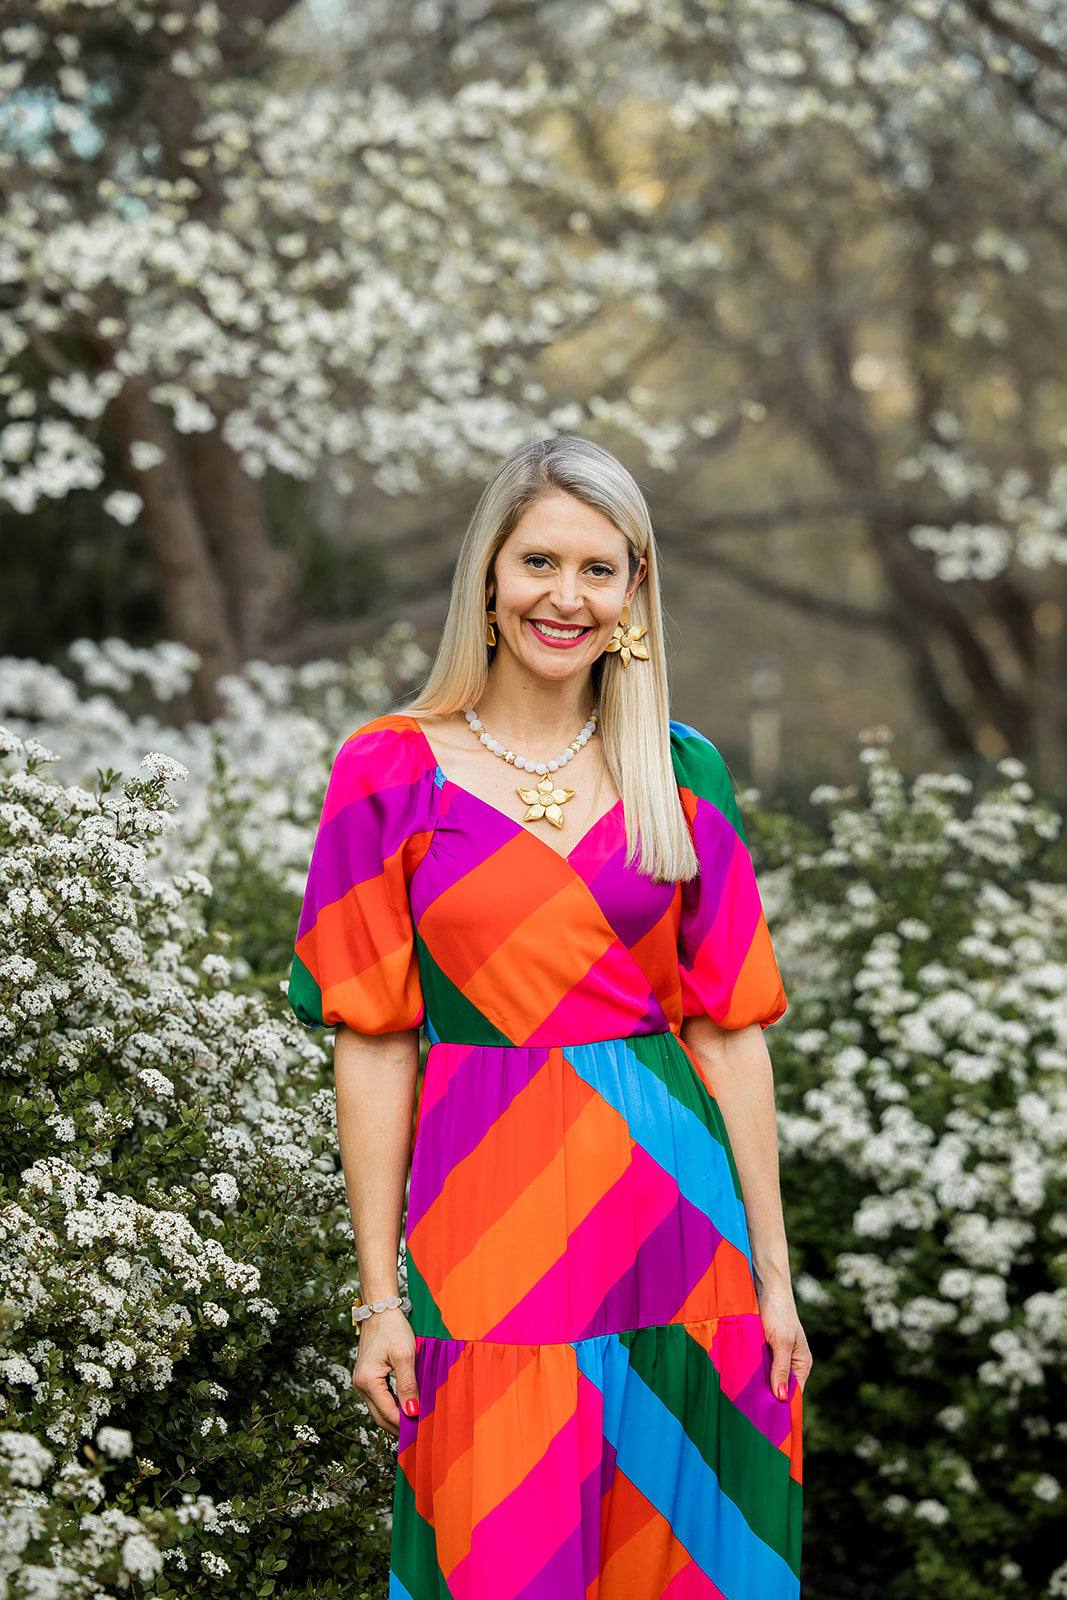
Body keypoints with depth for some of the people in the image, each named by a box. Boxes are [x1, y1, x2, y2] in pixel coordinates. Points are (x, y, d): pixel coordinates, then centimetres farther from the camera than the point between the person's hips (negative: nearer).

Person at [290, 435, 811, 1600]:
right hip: (491, 1225, -2)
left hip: (669, 1202, 2)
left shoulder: (681, 775, 7)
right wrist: (380, 1296, -4)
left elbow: (728, 1030, 6)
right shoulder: (394, 773, 0)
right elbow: (373, 1044, -1)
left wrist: (771, 1272, 2)